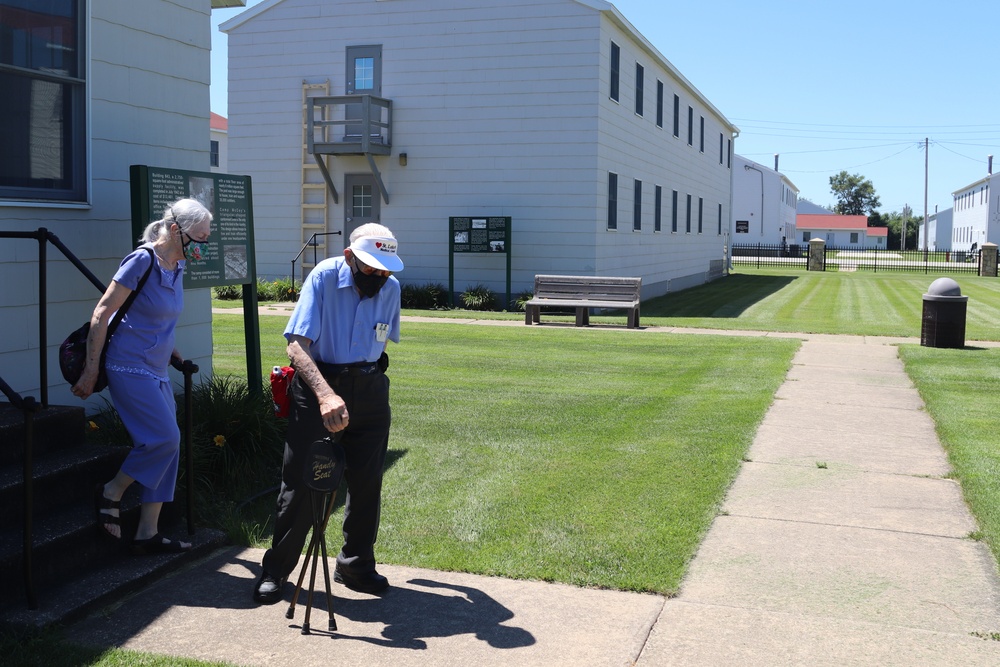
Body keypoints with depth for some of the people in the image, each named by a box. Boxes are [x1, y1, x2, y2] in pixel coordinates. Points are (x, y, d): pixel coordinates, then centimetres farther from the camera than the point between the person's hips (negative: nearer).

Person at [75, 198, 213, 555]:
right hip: (130, 366, -9)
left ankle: (147, 534, 11)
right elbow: (102, 312, -13)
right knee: (165, 438, -14)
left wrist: (172, 351, 16)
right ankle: (111, 493, 8)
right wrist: (91, 369, -13)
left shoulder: (177, 267, 10)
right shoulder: (142, 260, -14)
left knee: (167, 445, 5)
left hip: (156, 370, 9)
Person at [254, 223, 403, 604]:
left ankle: (356, 565, 25)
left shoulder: (391, 287, -1)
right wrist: (325, 394, -37)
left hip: (369, 390, 4)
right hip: (317, 388, -4)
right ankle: (275, 570, 13)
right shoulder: (324, 277, -15)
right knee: (301, 482, -2)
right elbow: (297, 344, -24)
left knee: (367, 482, 7)